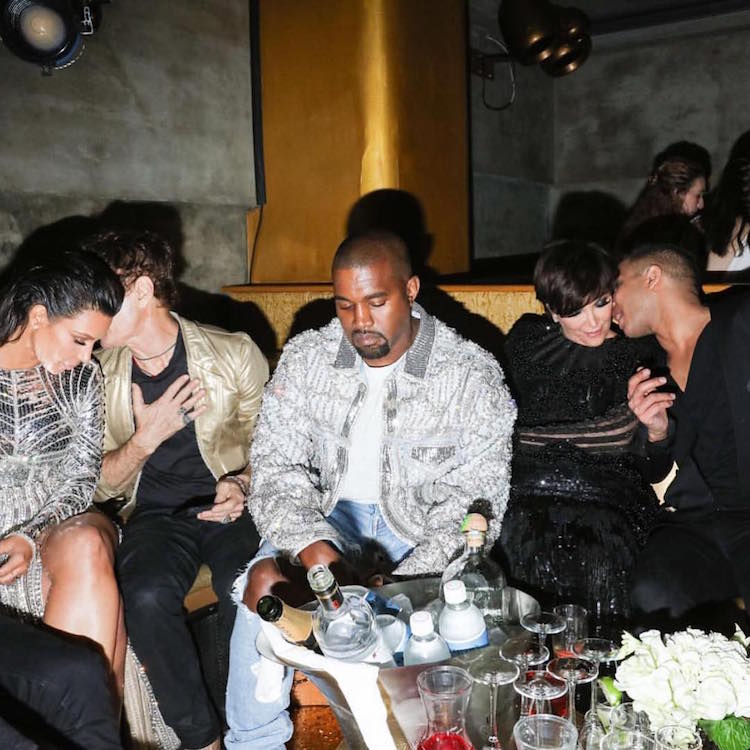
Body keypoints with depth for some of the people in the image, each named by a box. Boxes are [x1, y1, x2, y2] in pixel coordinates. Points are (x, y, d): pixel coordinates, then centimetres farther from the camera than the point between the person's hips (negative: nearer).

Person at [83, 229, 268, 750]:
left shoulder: (235, 354, -4)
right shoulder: (101, 375, 2)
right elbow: (100, 485, 5)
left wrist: (243, 484, -15)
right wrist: (146, 438, -13)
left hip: (228, 506, -1)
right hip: (156, 513, 2)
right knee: (147, 595, -30)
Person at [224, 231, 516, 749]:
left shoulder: (473, 376, -11)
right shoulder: (305, 358, -2)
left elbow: (473, 506, -12)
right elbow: (276, 467, -4)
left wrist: (401, 585, -26)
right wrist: (313, 547, -24)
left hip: (423, 528, -1)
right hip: (330, 517, 2)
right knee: (266, 580, -25)